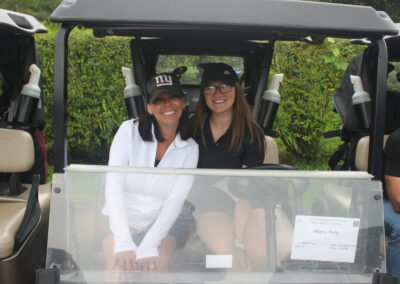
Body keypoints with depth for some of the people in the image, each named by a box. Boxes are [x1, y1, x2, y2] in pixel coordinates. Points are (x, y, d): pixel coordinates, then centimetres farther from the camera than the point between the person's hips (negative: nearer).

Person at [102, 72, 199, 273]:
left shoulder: (190, 149, 1)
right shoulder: (129, 131, -4)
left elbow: (175, 201, -9)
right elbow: (114, 185, -13)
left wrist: (148, 247, -24)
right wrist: (123, 243, -24)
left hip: (161, 226, 1)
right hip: (121, 224, -1)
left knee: (156, 265, -27)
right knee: (122, 267, -28)